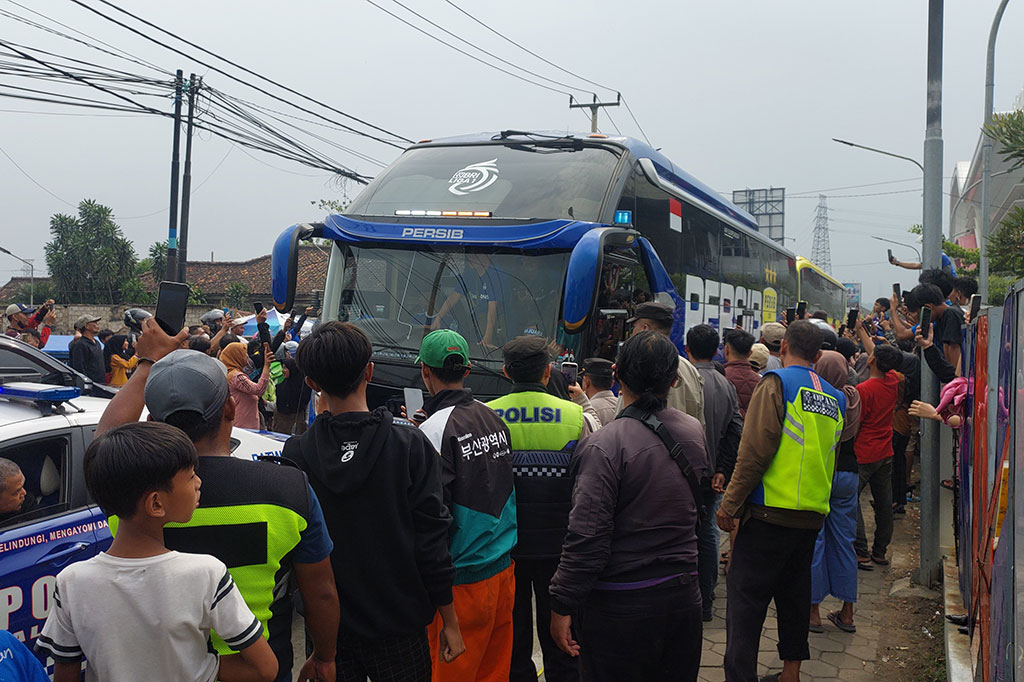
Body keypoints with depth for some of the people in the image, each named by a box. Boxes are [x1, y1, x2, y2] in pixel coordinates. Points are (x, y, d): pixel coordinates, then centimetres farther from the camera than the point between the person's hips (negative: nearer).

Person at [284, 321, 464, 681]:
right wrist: (450, 623, -3)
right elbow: (432, 537, -11)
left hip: (328, 632, 1)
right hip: (398, 625, -1)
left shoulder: (296, 453, -12)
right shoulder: (410, 444, -14)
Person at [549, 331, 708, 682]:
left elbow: (587, 537, -22)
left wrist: (562, 606, -10)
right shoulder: (694, 432, 1)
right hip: (683, 596, 6)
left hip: (620, 606, -6)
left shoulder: (604, 446, -20)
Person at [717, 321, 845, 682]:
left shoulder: (777, 382, -8)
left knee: (745, 602, -4)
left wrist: (730, 504, -11)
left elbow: (756, 449, -15)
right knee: (794, 596, 19)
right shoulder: (835, 397, 11)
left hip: (769, 514, -7)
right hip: (812, 516, 7)